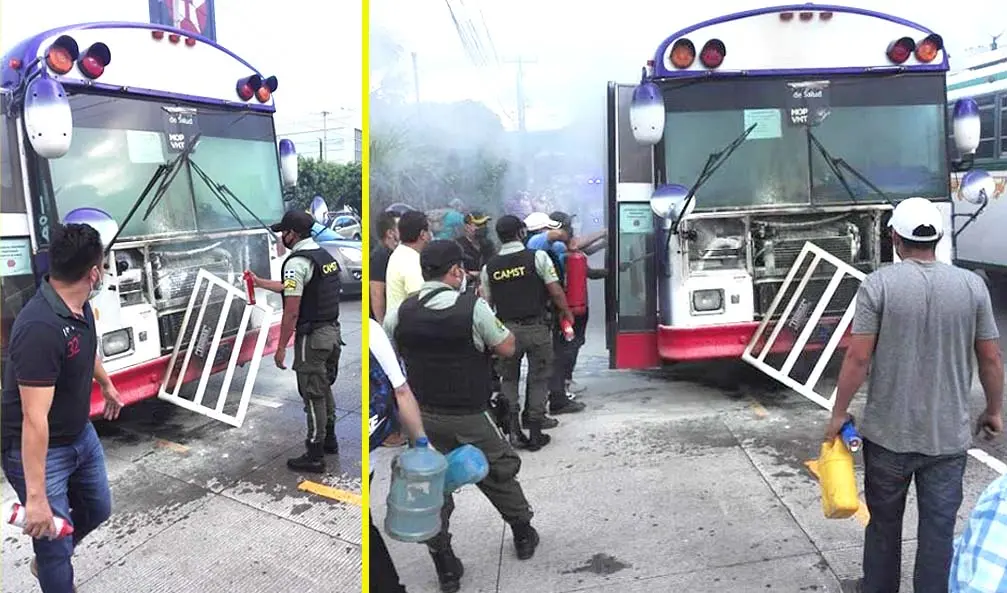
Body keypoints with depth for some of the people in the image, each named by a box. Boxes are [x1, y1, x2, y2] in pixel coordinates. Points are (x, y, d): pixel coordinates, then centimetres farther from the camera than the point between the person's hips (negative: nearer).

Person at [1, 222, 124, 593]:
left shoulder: (79, 306, -5)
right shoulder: (40, 328, -34)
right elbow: (34, 419, -35)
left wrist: (107, 385, 36)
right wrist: (35, 496, -33)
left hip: (81, 435, 9)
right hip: (39, 450, -9)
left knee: (97, 509, 25)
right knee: (56, 547, 2)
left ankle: (48, 561, 52)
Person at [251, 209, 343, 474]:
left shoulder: (297, 262, -17)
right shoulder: (325, 256, 12)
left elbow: (292, 310, -20)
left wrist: (281, 347, -14)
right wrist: (259, 282, 34)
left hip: (312, 338, -9)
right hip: (332, 332, 9)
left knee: (313, 396, 0)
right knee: (325, 389, 22)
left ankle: (315, 456, 9)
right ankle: (329, 439, 36)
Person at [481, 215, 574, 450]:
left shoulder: (489, 267, 3)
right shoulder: (537, 257, -6)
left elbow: (486, 304, 6)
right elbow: (556, 292, -7)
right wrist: (566, 313, 9)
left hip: (506, 329, 2)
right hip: (536, 327, -2)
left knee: (509, 378, 17)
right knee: (538, 378, 9)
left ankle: (512, 427, 8)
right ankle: (535, 433, 12)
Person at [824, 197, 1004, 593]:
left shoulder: (878, 284, -11)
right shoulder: (972, 285, -2)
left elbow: (858, 358, -13)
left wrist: (839, 414, -2)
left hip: (888, 433, -1)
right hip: (948, 435, 2)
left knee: (883, 524, 16)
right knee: (938, 529, 10)